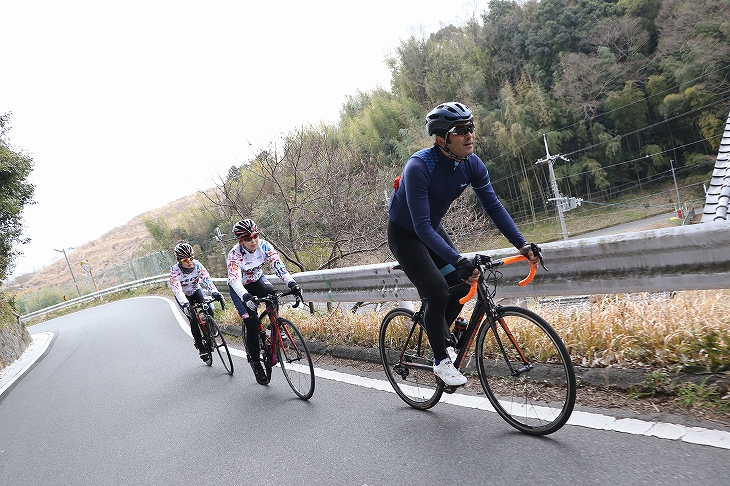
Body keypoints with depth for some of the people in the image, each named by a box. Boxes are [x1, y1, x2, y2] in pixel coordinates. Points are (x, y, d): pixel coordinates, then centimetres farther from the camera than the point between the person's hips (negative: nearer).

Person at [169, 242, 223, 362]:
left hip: (196, 291, 2)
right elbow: (177, 289, -40)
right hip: (183, 296, -2)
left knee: (209, 311, -21)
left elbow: (206, 279, -35)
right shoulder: (175, 271, -29)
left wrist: (214, 292, -52)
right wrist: (185, 304, -56)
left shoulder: (197, 265, -23)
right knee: (193, 319, -17)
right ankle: (201, 347, -3)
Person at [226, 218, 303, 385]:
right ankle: (256, 364, 3)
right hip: (240, 288, -3)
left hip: (258, 280, 3)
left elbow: (278, 265, -32)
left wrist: (292, 284, -47)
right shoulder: (234, 255, -30)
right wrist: (246, 297, -60)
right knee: (251, 323, -12)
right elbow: (235, 280, -42)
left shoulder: (264, 246, -22)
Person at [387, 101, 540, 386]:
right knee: (437, 293, -18)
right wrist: (458, 261, -44)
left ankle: (437, 336, 24)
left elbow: (493, 206, -8)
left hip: (431, 229, 7)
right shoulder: (419, 167, -34)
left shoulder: (472, 164, -14)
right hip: (405, 234, -6)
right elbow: (421, 226, -37)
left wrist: (522, 245, -16)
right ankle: (441, 360, 3)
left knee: (462, 284, -2)